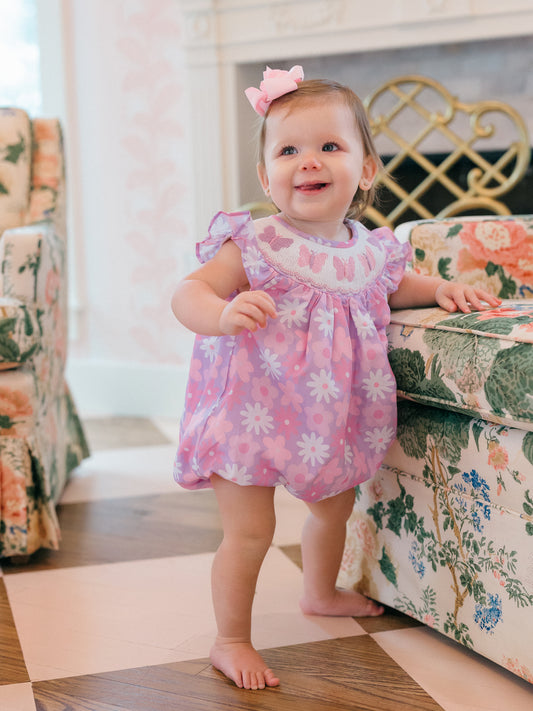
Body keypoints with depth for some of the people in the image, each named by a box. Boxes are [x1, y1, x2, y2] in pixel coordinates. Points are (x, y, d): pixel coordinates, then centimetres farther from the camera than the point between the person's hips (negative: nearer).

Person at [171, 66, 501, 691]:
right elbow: (187, 294, -24)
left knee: (335, 505, 25)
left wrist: (440, 289, 2)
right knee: (249, 530, -4)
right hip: (254, 413, -6)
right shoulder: (254, 246, -20)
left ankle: (321, 593, 54)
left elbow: (391, 287, 20)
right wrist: (225, 315, -44)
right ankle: (230, 642, 17)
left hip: (330, 421, 6)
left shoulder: (370, 249, -3)